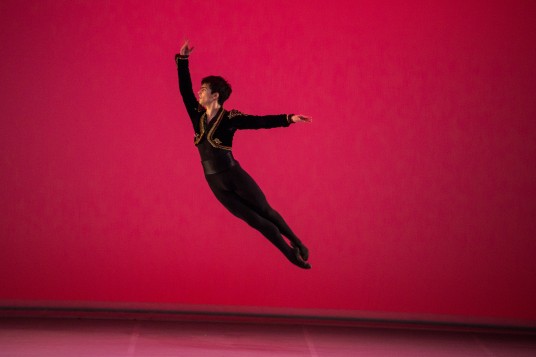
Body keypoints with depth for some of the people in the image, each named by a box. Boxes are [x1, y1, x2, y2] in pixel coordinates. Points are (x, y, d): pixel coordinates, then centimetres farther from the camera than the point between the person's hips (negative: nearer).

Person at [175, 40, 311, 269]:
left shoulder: (229, 118, -10)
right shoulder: (198, 116, 4)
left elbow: (260, 122, -17)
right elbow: (184, 89, 6)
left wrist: (288, 119, -28)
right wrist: (183, 60, 2)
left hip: (234, 177, -4)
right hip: (216, 183, 4)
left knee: (266, 212, 6)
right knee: (256, 221, 8)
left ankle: (298, 244, 25)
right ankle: (291, 254, 18)